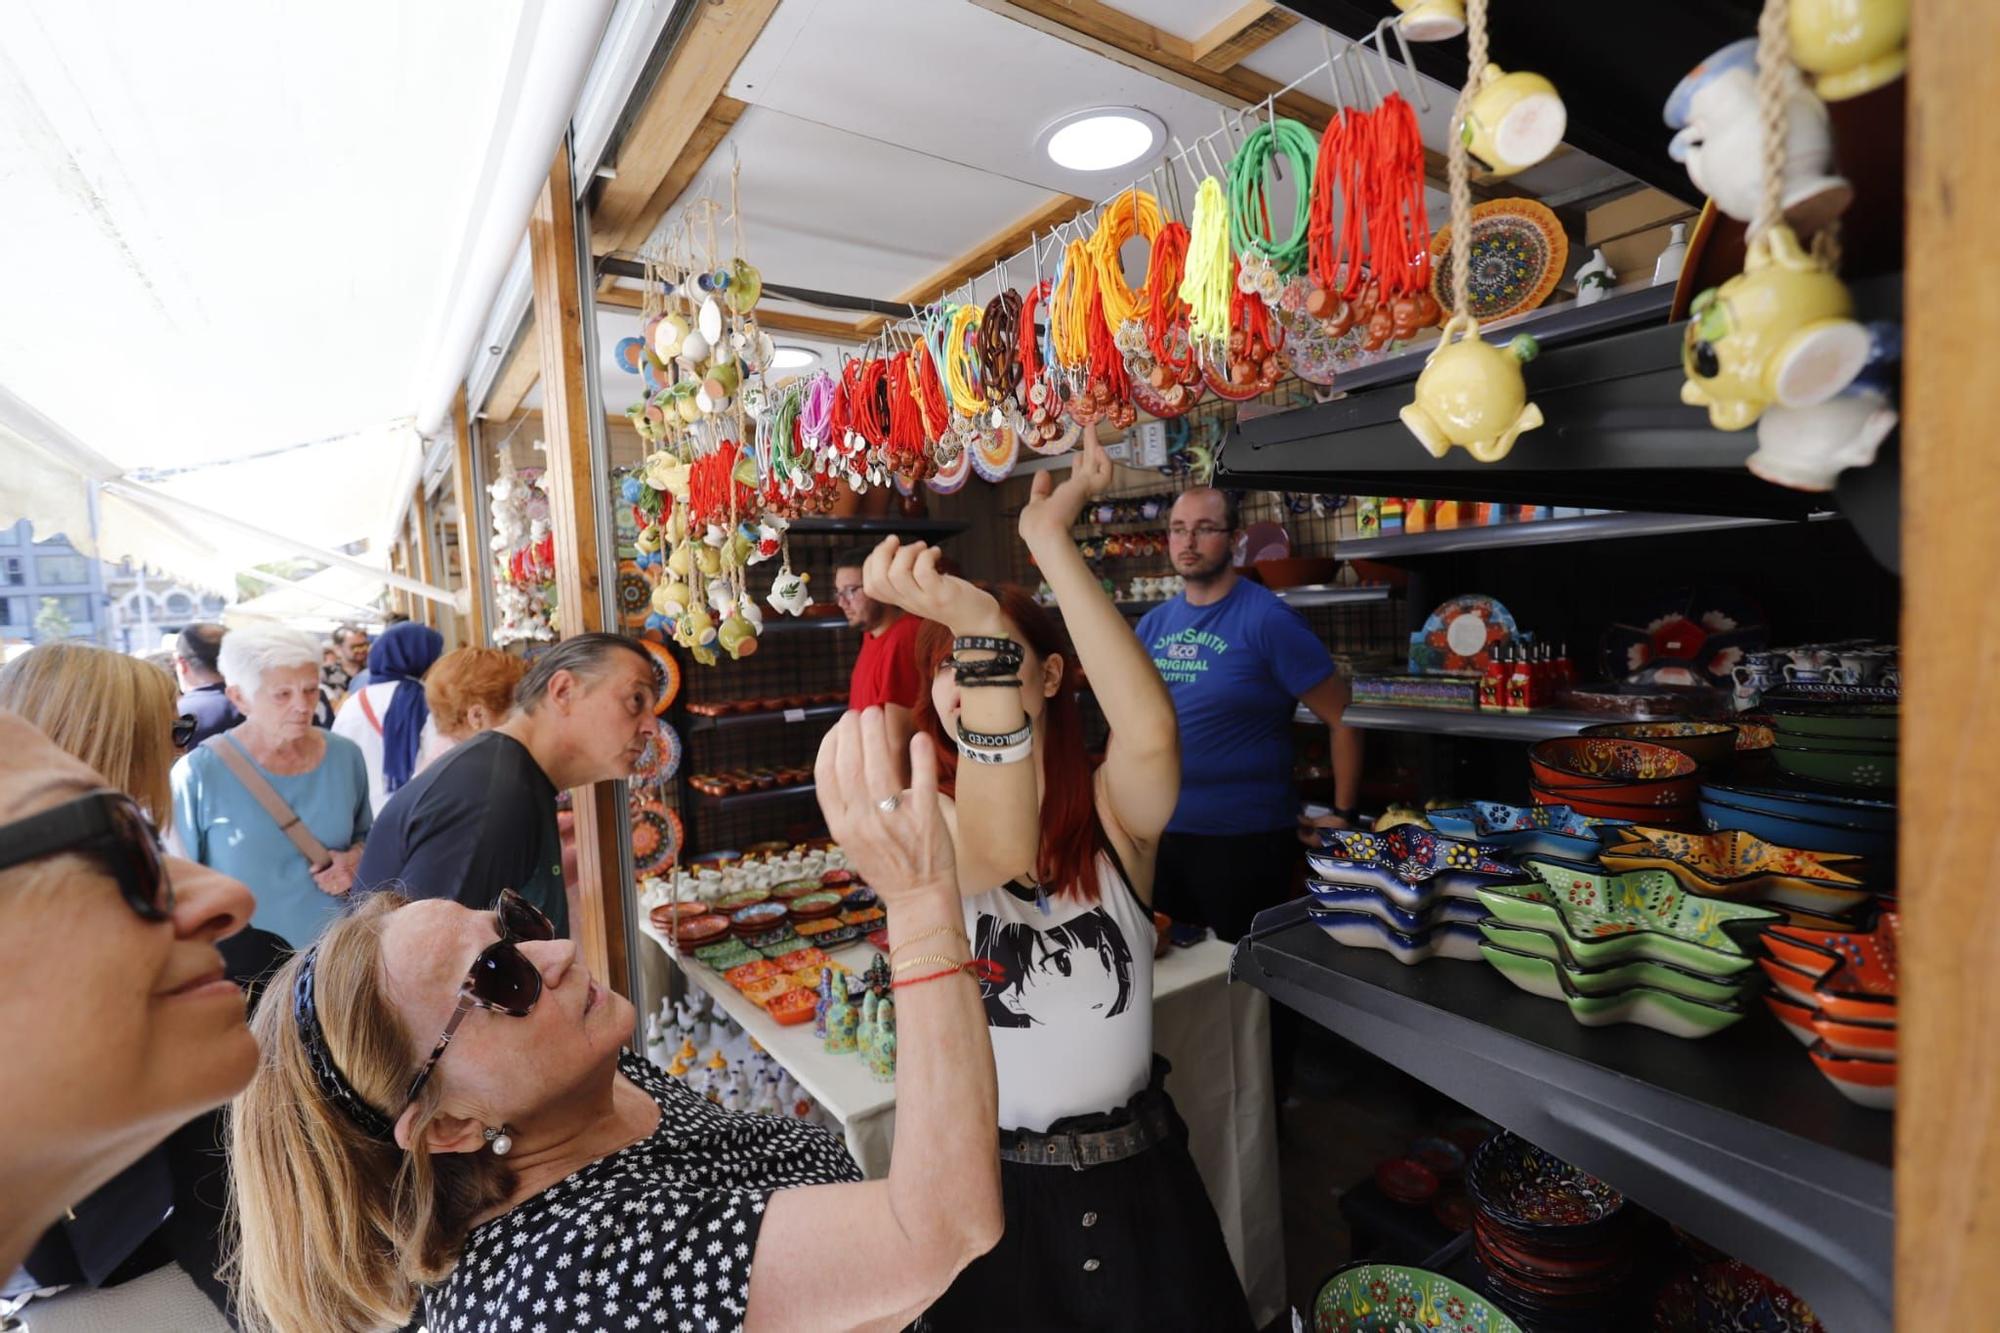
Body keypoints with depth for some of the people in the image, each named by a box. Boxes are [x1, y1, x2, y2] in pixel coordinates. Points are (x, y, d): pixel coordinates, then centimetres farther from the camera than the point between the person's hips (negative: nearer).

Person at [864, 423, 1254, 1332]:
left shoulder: (1113, 817, -9)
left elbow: (1149, 731, -32)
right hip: (992, 1183, -1)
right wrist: (977, 630, -48)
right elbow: (999, 852, -35)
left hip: (1138, 1171, 1)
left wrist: (1053, 543, -32)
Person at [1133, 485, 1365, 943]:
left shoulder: (1268, 619, -14)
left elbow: (1343, 717, -12)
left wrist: (1343, 815, -9)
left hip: (1245, 838, -6)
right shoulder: (1154, 623, 4)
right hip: (1162, 831, 6)